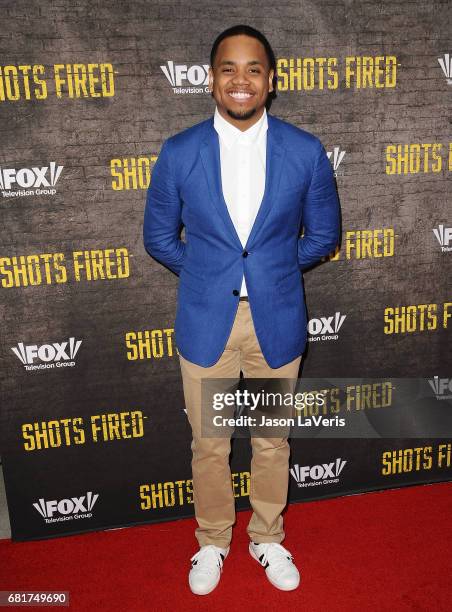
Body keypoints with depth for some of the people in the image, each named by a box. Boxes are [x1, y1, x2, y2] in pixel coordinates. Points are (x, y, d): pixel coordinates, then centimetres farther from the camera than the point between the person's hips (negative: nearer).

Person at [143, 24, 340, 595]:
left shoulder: (306, 151, -6)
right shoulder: (178, 152, -6)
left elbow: (322, 235, 6)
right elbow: (159, 237, 5)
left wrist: (272, 268, 5)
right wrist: (208, 271, 5)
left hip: (277, 319, 1)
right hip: (205, 321, 0)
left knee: (272, 442, 17)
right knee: (209, 445, 15)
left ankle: (267, 538, 43)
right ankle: (212, 540, 42)